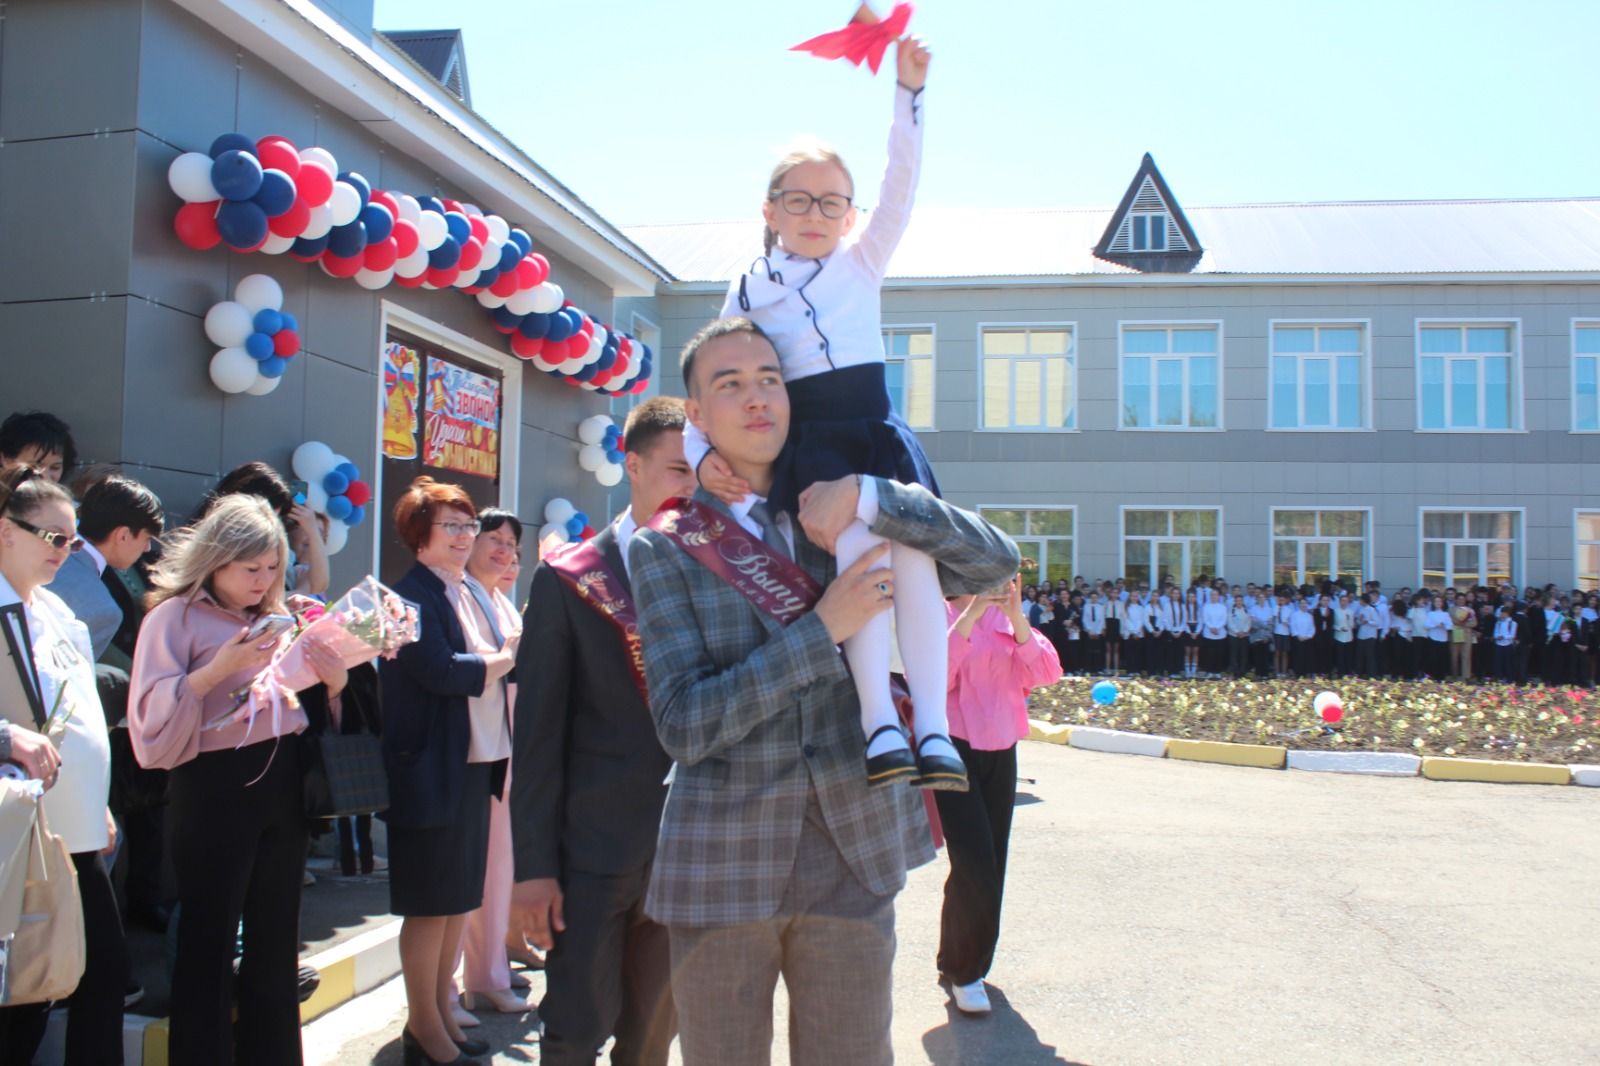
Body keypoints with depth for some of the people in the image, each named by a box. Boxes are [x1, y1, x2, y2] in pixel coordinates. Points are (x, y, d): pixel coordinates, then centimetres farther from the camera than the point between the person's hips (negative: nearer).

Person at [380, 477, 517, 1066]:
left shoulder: (470, 594, 15)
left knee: (459, 897, 14)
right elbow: (440, 671, -21)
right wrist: (501, 662, -8)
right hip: (432, 767, -8)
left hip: (477, 760, 8)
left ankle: (441, 1013, 26)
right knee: (430, 902, 1)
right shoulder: (411, 595, -11)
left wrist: (510, 655, -6)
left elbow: (506, 655, 15)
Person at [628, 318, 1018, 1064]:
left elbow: (995, 563, -1)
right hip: (724, 866, -2)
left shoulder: (847, 527, 7)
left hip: (853, 858, 2)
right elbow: (684, 725, -12)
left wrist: (868, 498, -13)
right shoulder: (665, 549, -2)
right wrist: (823, 629, -19)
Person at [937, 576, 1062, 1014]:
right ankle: (963, 971, 7)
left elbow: (1044, 673, -4)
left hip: (999, 752, 6)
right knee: (975, 866, -12)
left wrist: (1016, 615, -17)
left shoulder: (1004, 617, 8)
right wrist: (970, 613, -25)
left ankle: (959, 962, 30)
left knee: (990, 867, 11)